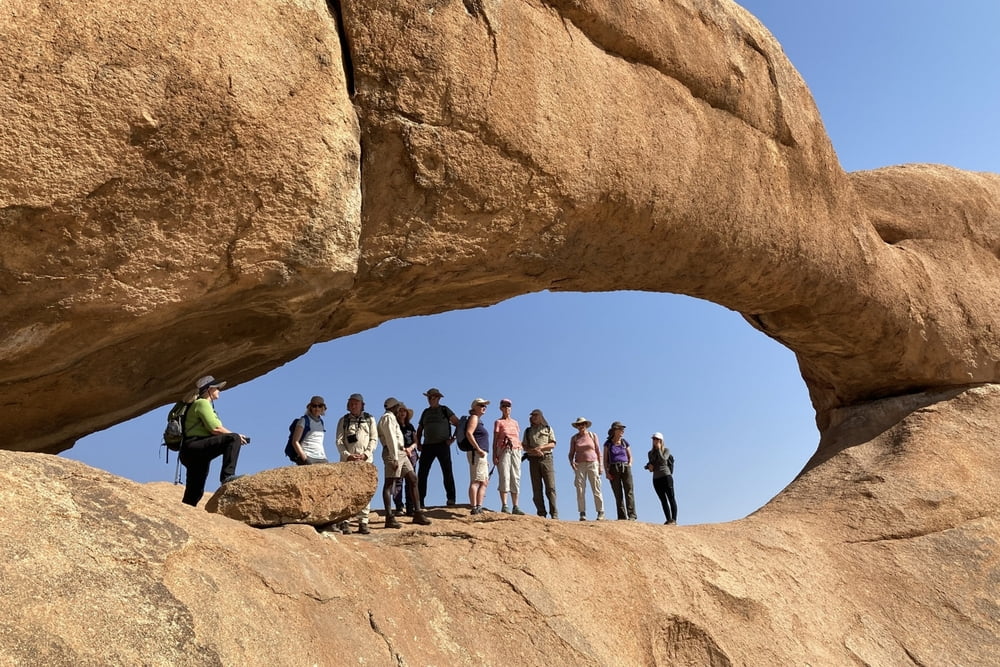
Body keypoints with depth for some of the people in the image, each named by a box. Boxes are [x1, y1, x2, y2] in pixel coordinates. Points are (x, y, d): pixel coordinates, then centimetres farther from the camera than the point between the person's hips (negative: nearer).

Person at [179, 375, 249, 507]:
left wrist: (235, 437, 9)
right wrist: (237, 436, -4)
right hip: (193, 447, -11)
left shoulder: (205, 405, 28)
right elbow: (215, 429, -15)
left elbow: (213, 432, 22)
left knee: (195, 493, 10)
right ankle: (227, 475, -33)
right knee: (233, 439, -25)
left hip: (194, 454, 11)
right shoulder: (202, 403, -2)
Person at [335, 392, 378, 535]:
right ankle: (344, 522, -1)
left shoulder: (369, 419, 12)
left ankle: (363, 522, 2)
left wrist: (366, 454, -8)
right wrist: (347, 455, -11)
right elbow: (339, 441, 4)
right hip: (347, 460, 0)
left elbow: (374, 439, 6)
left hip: (365, 460, 0)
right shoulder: (343, 420, 11)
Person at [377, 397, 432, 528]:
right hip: (392, 453, -10)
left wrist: (404, 448, 13)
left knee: (413, 479, 6)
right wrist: (395, 458, -21)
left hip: (401, 453, 10)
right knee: (389, 484, -9)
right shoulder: (388, 418, -6)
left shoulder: (392, 418, 26)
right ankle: (389, 519, -11)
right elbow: (391, 439, -15)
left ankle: (417, 514, 7)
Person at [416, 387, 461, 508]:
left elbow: (458, 424, -2)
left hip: (442, 445, -4)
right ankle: (420, 501, 5)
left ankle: (450, 499, 2)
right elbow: (419, 429, 23)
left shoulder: (444, 410, 4)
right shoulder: (426, 412, 17)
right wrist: (418, 443, 11)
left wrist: (453, 438, -7)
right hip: (427, 446, 4)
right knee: (422, 473, 0)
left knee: (447, 473, -3)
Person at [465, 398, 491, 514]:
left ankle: (479, 507, 8)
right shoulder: (474, 418, -3)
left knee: (484, 482, 10)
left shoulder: (479, 420, 24)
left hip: (481, 454, 10)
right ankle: (474, 508, -17)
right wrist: (478, 449, -22)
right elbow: (469, 433, -17)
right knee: (476, 481, -14)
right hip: (476, 453, -10)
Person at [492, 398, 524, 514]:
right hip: (503, 451, -5)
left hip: (516, 451, 5)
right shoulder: (498, 422, 5)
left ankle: (515, 507, 3)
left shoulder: (515, 422, 20)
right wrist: (494, 456, -8)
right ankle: (504, 506, -11)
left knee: (516, 478, 1)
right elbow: (495, 440, 0)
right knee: (504, 477, -10)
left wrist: (520, 451, 7)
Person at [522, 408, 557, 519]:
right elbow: (524, 446, 10)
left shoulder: (548, 429, 14)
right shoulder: (528, 431, 17)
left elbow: (553, 444, 4)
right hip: (533, 460, 2)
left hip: (546, 459, -2)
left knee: (550, 487, -9)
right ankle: (541, 513, 1)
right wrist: (534, 451, -9)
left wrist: (541, 447, -11)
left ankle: (554, 513, -8)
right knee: (537, 489, -2)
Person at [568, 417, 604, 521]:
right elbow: (571, 453, 10)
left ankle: (601, 512, 3)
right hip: (580, 465, 1)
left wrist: (600, 466, 1)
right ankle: (582, 513, -3)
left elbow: (598, 451, 8)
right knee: (580, 490, -6)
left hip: (593, 464, -1)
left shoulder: (593, 436, 7)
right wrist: (571, 462, -10)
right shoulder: (574, 438, 10)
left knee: (596, 489, -4)